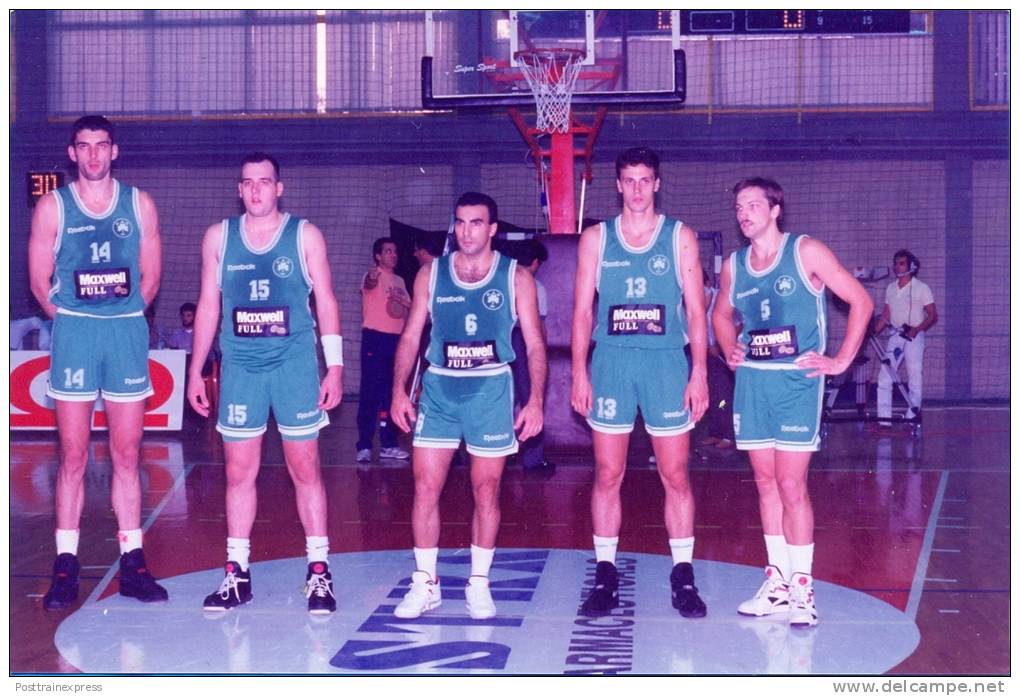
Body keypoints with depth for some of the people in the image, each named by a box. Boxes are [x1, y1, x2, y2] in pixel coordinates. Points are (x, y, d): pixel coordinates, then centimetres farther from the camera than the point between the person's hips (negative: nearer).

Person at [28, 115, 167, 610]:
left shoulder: (139, 204, 8)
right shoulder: (53, 207, 5)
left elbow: (150, 276, 9)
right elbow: (40, 280, 4)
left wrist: (123, 318, 3)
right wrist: (71, 321, 1)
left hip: (128, 332, 1)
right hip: (73, 332, -1)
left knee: (127, 454, 4)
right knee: (73, 455, 0)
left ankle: (132, 562, 9)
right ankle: (66, 565, 5)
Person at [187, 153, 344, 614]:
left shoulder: (305, 235, 2)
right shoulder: (218, 237, 8)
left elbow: (326, 302, 2)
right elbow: (208, 306, 11)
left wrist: (335, 366, -5)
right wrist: (196, 370, 9)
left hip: (295, 364, -2)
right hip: (240, 365, 2)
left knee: (304, 468, 1)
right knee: (239, 471, 5)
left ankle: (319, 571, 8)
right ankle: (237, 574, 14)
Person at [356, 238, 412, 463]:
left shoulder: (399, 281, 17)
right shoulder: (374, 276, -4)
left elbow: (409, 309, 25)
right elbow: (368, 284, -29)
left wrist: (403, 301, 1)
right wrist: (371, 278, -54)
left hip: (396, 339, 7)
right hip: (375, 337, -7)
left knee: (392, 393, 10)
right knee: (371, 391, -8)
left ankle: (388, 444, 18)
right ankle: (364, 446, -7)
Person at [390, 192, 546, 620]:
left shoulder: (515, 278, 0)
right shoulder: (430, 275, 6)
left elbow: (535, 344, 1)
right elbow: (411, 336, 8)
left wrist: (536, 400, -8)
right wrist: (399, 390, -1)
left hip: (491, 388, -1)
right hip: (439, 387, 2)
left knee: (486, 490, 4)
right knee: (425, 486, -2)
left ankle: (479, 584, 16)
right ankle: (426, 584, 9)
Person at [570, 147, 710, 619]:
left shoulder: (680, 237, 5)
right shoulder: (595, 239, 7)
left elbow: (695, 309, 4)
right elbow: (582, 311, 7)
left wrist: (699, 373, -3)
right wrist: (579, 373, -1)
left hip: (667, 363, -1)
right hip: (611, 363, 1)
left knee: (675, 475, 1)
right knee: (607, 475, 3)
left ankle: (683, 576, 10)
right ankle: (605, 576, 11)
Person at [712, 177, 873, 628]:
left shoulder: (806, 252, -5)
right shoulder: (734, 265, 10)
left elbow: (861, 301, -4)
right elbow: (722, 313, 29)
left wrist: (842, 361, -7)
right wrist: (730, 351, 11)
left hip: (798, 380, -5)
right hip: (752, 381, 5)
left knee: (791, 484, -9)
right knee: (766, 482, 8)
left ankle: (802, 588, 0)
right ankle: (777, 583, 17)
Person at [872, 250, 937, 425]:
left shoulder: (921, 288, -4)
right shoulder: (891, 288, 12)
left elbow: (933, 315, -6)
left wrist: (916, 329, -20)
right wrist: (873, 332, 4)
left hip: (914, 336, -5)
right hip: (895, 336, 5)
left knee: (915, 376, -4)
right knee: (884, 376, -2)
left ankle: (911, 418, 0)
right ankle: (884, 419, -1)